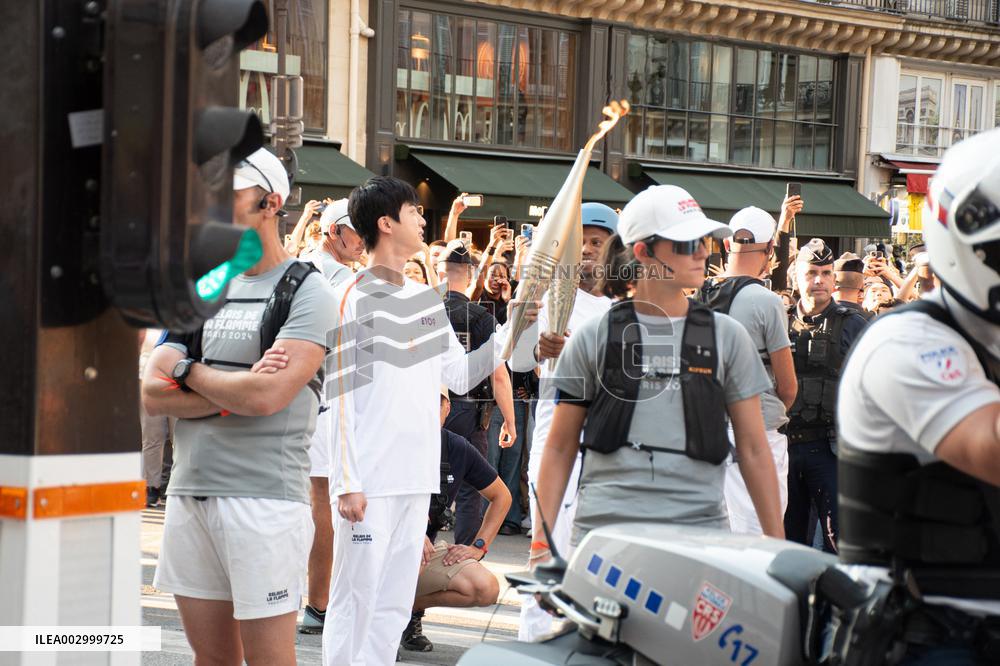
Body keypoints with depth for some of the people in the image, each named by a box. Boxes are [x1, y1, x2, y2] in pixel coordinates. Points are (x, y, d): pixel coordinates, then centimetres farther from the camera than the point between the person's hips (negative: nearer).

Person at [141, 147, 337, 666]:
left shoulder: (305, 292, -5)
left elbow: (267, 396, -19)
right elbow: (152, 395, 4)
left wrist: (189, 370, -4)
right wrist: (232, 393, -11)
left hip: (264, 496, -6)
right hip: (189, 495, 6)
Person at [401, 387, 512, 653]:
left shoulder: (458, 449, 0)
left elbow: (501, 496, 13)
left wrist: (479, 546, 3)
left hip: (428, 551, 5)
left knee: (486, 589, -16)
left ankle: (411, 605, 8)